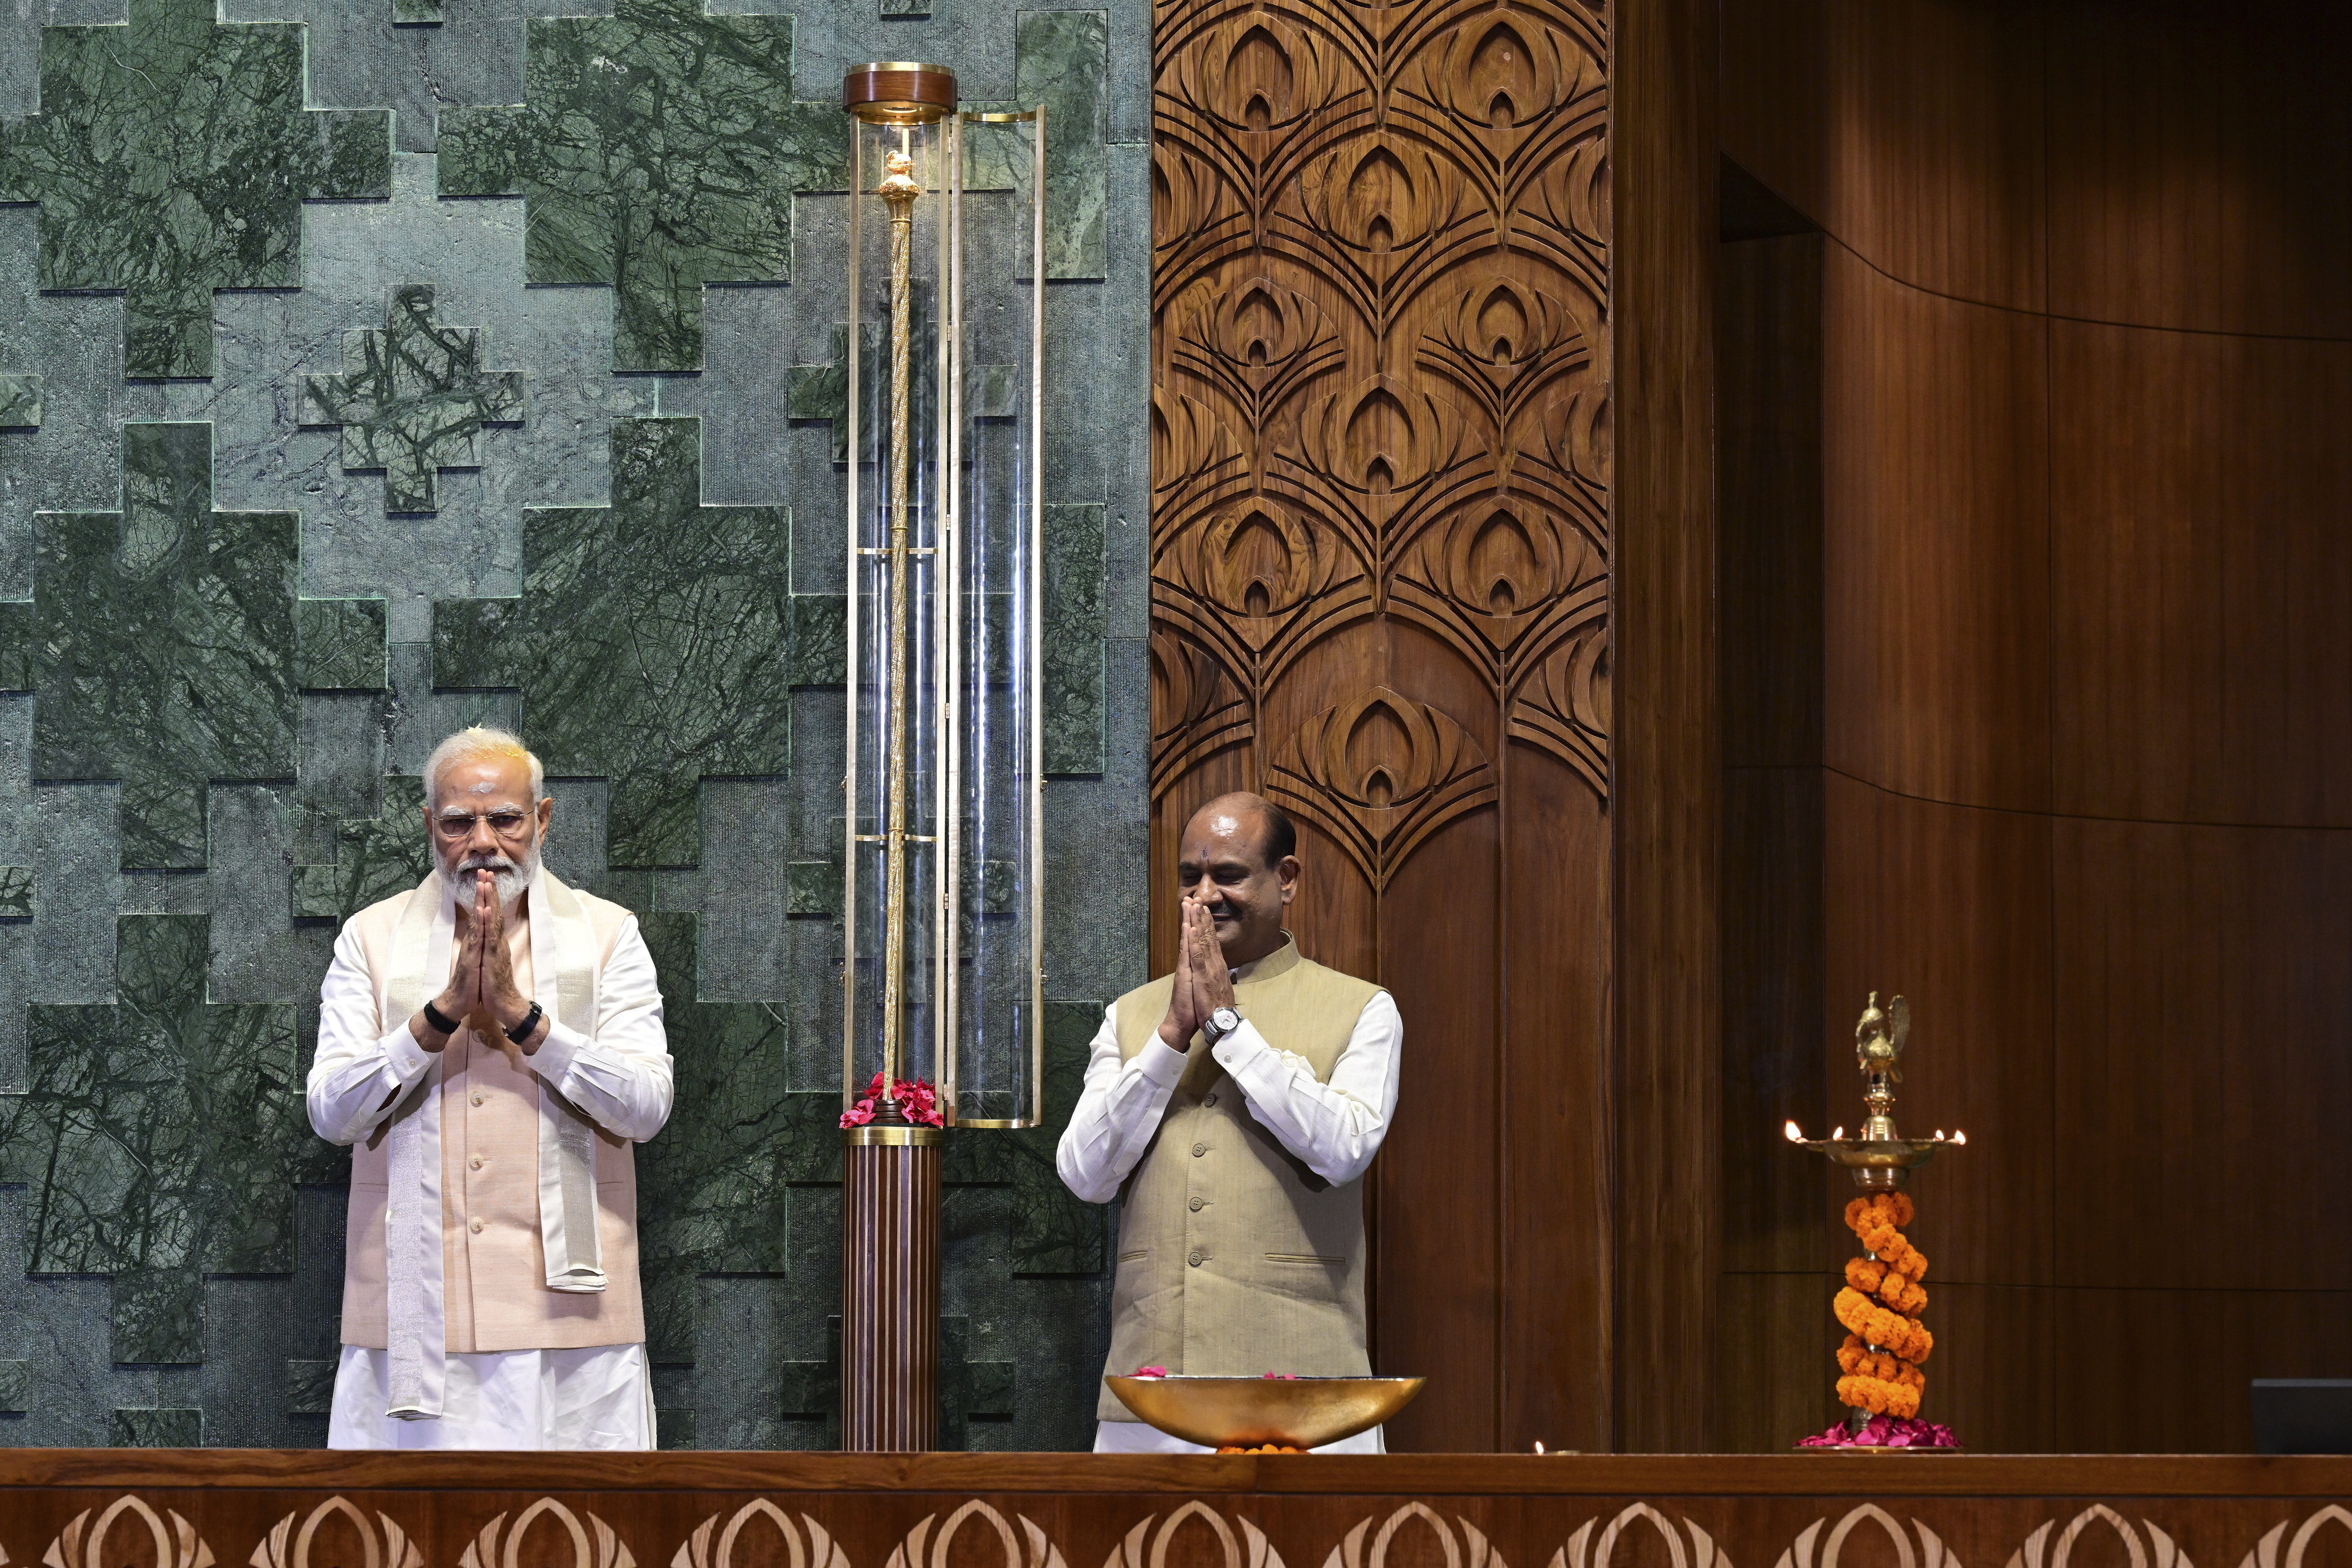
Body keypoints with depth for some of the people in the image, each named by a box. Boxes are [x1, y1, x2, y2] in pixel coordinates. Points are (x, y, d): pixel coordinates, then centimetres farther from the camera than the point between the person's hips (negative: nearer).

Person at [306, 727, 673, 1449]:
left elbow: (647, 1106, -3)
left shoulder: (607, 936, 8)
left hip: (564, 1305, 0)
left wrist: (521, 1015, -12)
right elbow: (330, 1111, 0)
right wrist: (444, 1012, -12)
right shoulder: (373, 938, 10)